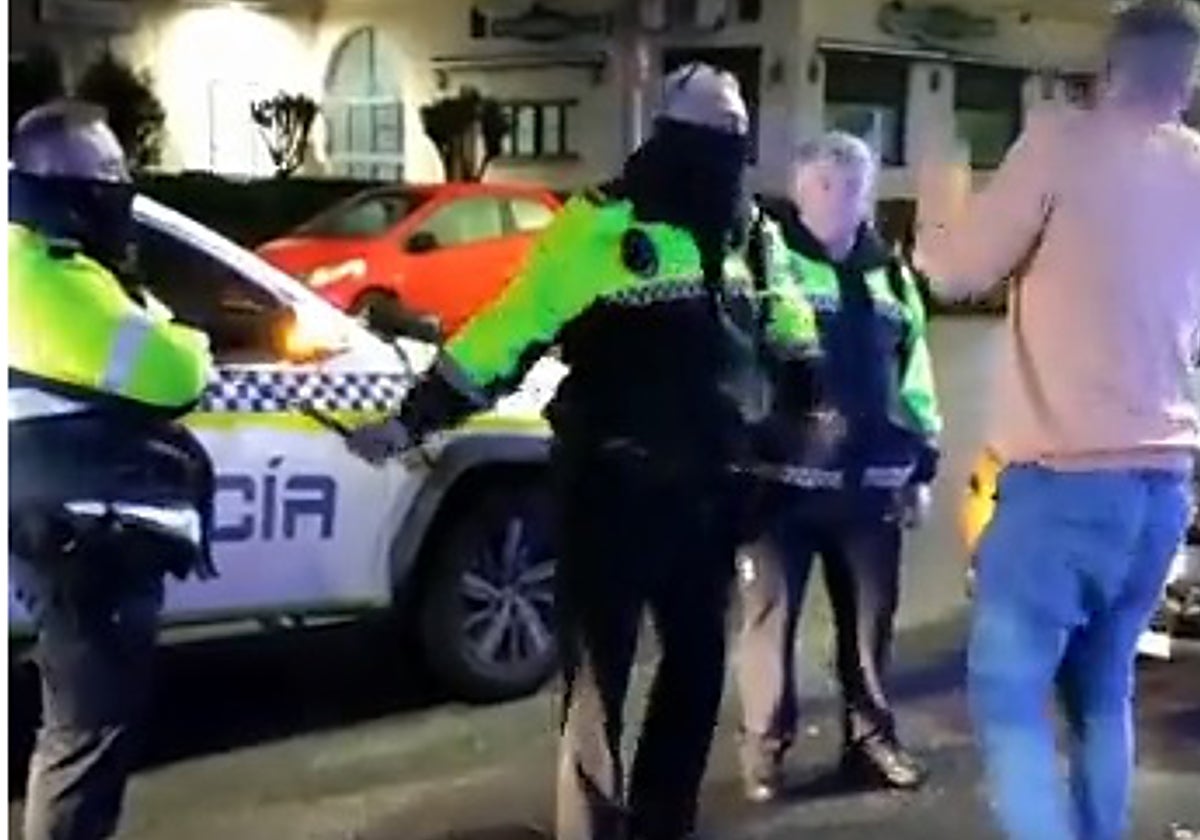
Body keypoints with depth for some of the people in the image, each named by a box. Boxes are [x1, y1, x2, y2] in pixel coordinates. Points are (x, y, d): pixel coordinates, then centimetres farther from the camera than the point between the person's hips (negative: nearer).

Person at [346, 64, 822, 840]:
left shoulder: (754, 238, 10)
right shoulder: (600, 224, -9)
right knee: (599, 676, 0)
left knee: (700, 664, 16)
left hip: (710, 488, 7)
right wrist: (413, 420, -14)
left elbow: (796, 341, 25)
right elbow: (510, 327, -11)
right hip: (612, 487, -6)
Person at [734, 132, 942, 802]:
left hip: (871, 482, 5)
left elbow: (914, 374, 19)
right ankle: (766, 743, 16)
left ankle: (871, 735, 27)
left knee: (872, 615, 12)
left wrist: (922, 465, 16)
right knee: (771, 613, 2)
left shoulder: (891, 274, 15)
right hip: (783, 479, -5)